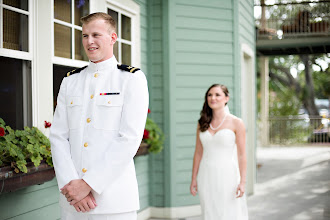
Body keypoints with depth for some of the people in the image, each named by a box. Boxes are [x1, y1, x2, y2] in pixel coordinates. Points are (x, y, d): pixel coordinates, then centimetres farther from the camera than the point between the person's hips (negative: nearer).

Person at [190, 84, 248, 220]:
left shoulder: (236, 123, -4)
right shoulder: (202, 123, 7)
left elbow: (241, 154, -5)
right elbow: (198, 153, 10)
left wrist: (242, 182, -10)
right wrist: (194, 179, 8)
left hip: (227, 175, -3)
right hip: (207, 177, 4)